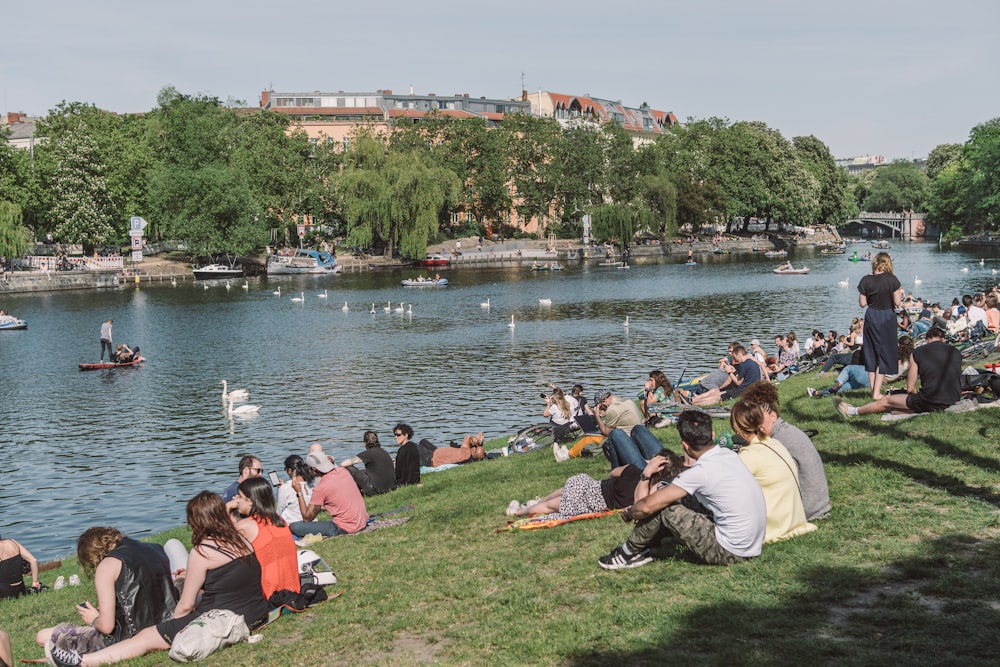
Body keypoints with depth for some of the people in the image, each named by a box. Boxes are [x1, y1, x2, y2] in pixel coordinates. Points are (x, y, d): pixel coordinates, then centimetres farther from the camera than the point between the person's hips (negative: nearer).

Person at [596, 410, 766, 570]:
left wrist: (628, 513, 5)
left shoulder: (700, 472, -21)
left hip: (728, 553, -8)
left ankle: (630, 553, 12)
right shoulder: (730, 455, 2)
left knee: (662, 507, -6)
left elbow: (648, 506, -17)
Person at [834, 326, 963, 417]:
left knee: (886, 400, 16)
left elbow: (910, 388, -1)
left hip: (930, 401, -4)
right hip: (954, 400, 4)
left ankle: (852, 411, 32)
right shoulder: (956, 353, 11)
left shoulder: (917, 353, 1)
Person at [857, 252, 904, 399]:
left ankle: (874, 390, 17)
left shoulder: (866, 280, -6)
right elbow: (897, 303, -11)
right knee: (884, 353, 6)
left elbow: (862, 303, -3)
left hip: (871, 317, 2)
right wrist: (900, 293, 8)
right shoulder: (892, 280, -12)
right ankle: (877, 392, 2)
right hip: (887, 318, -2)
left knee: (871, 353, 14)